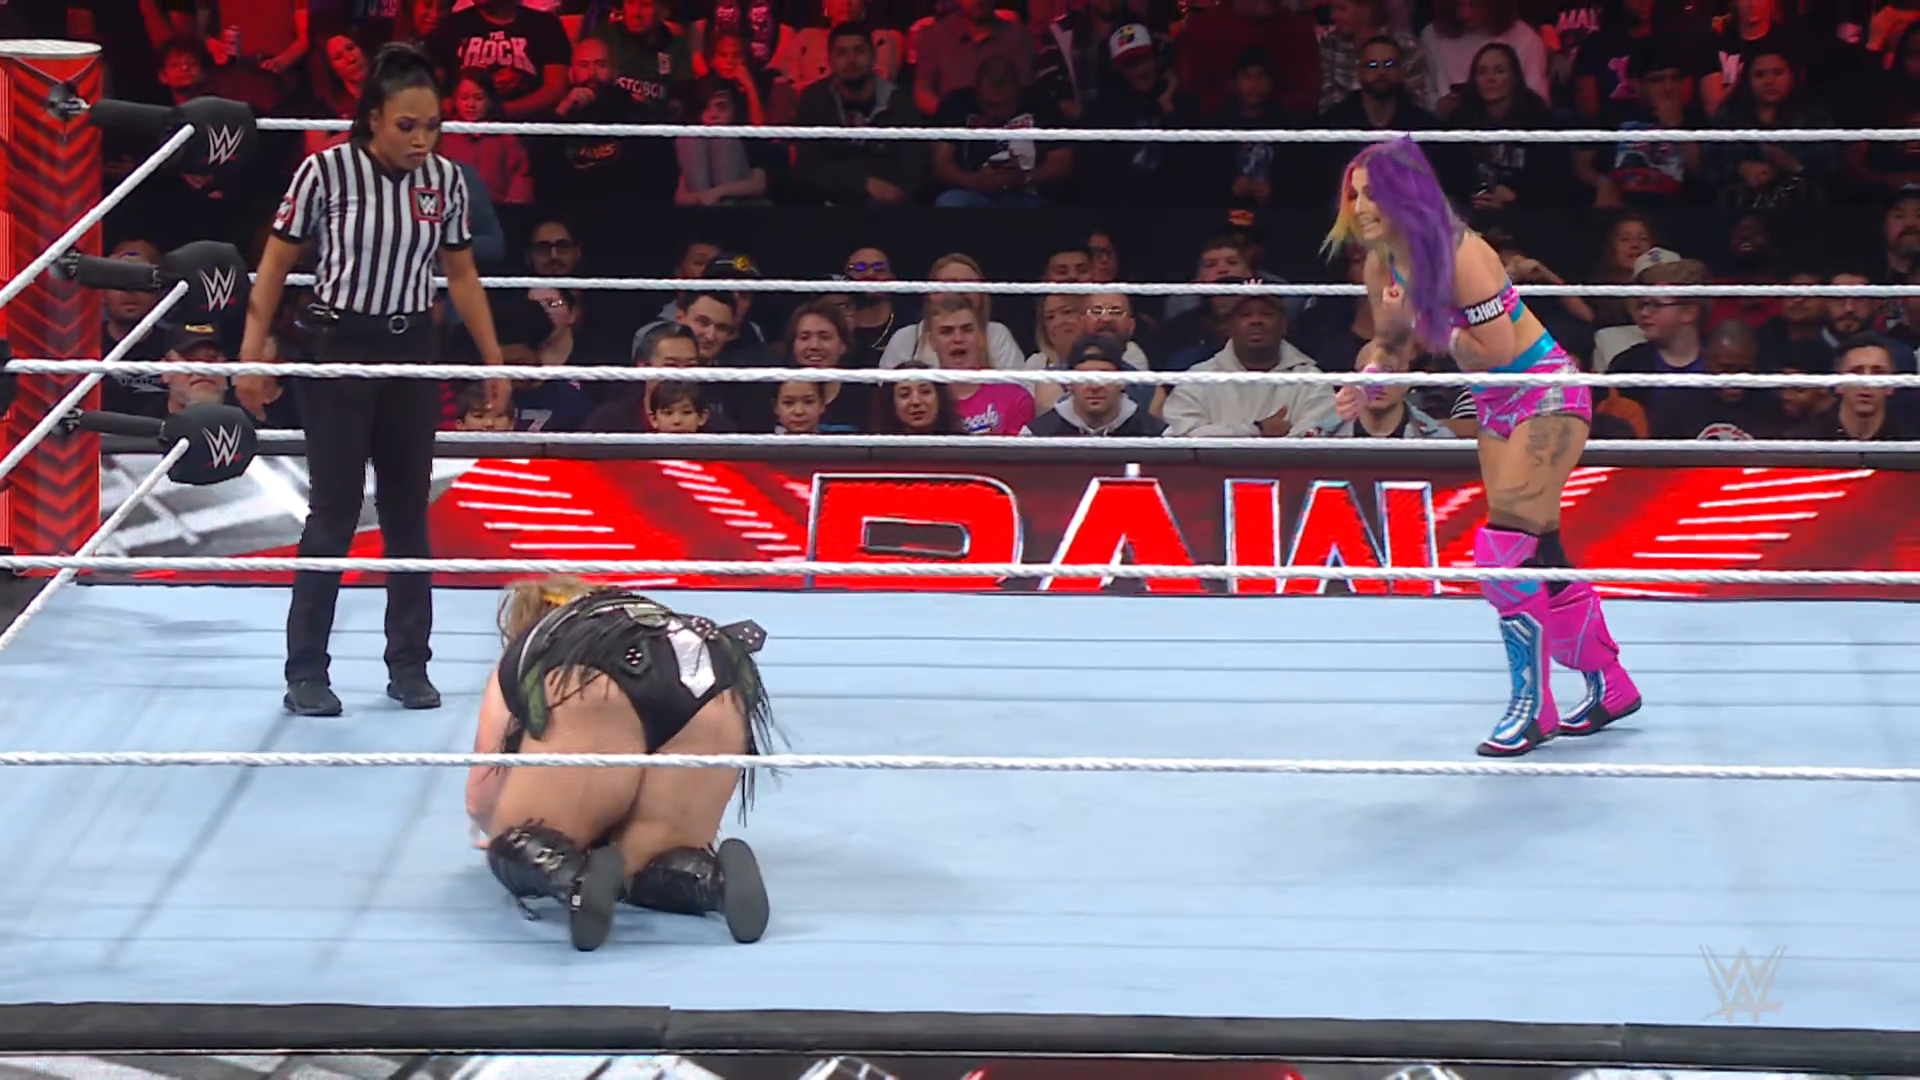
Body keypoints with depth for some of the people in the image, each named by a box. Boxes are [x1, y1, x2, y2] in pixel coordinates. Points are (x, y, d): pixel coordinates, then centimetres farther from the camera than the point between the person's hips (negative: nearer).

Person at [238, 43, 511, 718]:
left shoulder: (446, 181, -1)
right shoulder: (327, 171, -13)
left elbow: (462, 276, 11)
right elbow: (276, 264, -5)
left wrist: (493, 361, 12)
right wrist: (252, 355, -6)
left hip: (410, 355, 4)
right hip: (337, 348, -4)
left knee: (409, 512, 8)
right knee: (335, 511, -5)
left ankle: (409, 666, 17)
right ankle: (306, 673, 3)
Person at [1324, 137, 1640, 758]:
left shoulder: (1459, 253, -25)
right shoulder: (1382, 265, -1)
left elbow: (1496, 349, -26)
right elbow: (1392, 345, 10)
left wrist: (1429, 326, -25)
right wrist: (1368, 380, -10)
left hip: (1545, 395, -9)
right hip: (1496, 405, 9)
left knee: (1509, 546, -15)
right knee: (1538, 552, 12)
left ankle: (1532, 707, -5)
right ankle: (1608, 686, 26)